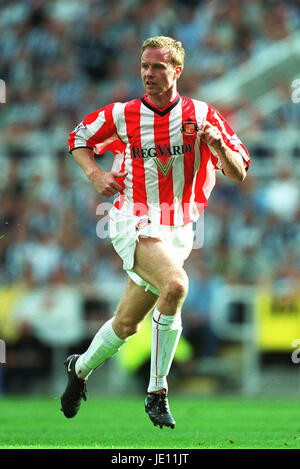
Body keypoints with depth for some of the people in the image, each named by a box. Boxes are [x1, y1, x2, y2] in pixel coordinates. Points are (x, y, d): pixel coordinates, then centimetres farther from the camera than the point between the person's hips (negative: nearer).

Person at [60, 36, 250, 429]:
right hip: (134, 221, -3)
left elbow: (239, 174, -1)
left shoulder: (202, 115, 0)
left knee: (127, 324, 6)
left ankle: (81, 368, 36)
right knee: (175, 284, -30)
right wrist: (94, 174, -1)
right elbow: (79, 137, 17)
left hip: (179, 229, 3)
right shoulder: (122, 116, 0)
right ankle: (157, 392, -19)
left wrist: (218, 145, -21)